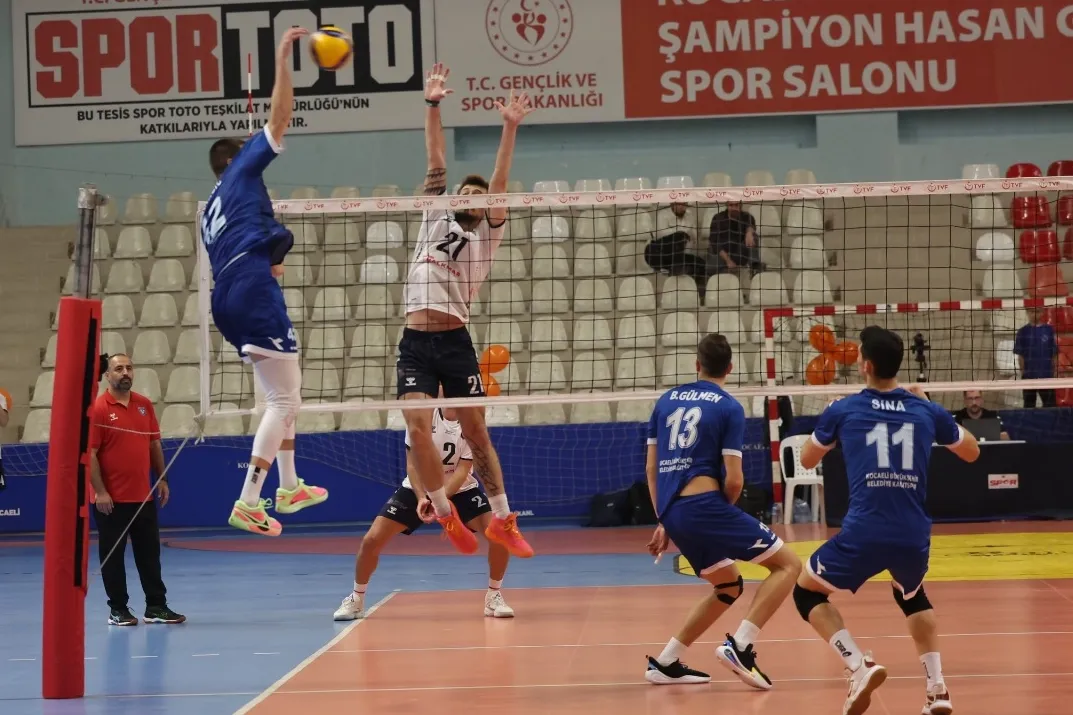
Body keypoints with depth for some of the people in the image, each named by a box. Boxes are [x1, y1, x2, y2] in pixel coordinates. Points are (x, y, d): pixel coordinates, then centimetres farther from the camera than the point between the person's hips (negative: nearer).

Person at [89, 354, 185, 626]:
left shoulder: (144, 404, 8)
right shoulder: (98, 409, -9)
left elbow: (155, 444, 14)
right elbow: (89, 453, -12)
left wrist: (162, 479, 8)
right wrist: (99, 491, -16)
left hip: (144, 496, 5)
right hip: (111, 499, -5)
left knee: (150, 553, 8)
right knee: (112, 555, 3)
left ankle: (156, 606, 14)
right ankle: (118, 610, 11)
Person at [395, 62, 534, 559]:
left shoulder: (487, 237, 11)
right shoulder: (436, 219, 17)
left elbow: (499, 183, 1)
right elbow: (436, 162, 11)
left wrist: (510, 128, -9)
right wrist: (432, 106, 4)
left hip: (455, 340, -1)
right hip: (416, 341, 1)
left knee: (476, 432, 2)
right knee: (417, 427, -14)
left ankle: (502, 519, 12)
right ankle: (445, 513, -1)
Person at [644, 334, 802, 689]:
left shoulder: (666, 400, 16)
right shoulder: (729, 407, -1)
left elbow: (651, 468, 16)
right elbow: (734, 480, -6)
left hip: (672, 512, 7)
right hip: (704, 504, -7)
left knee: (729, 586, 25)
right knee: (788, 564, 1)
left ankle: (666, 662, 21)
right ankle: (740, 645, -15)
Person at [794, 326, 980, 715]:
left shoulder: (844, 410, 3)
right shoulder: (926, 410, 7)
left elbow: (807, 460, 22)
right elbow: (972, 452, 27)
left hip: (864, 535, -3)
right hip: (914, 538, 3)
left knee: (806, 591, 20)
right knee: (912, 596, 35)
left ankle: (858, 665, -1)